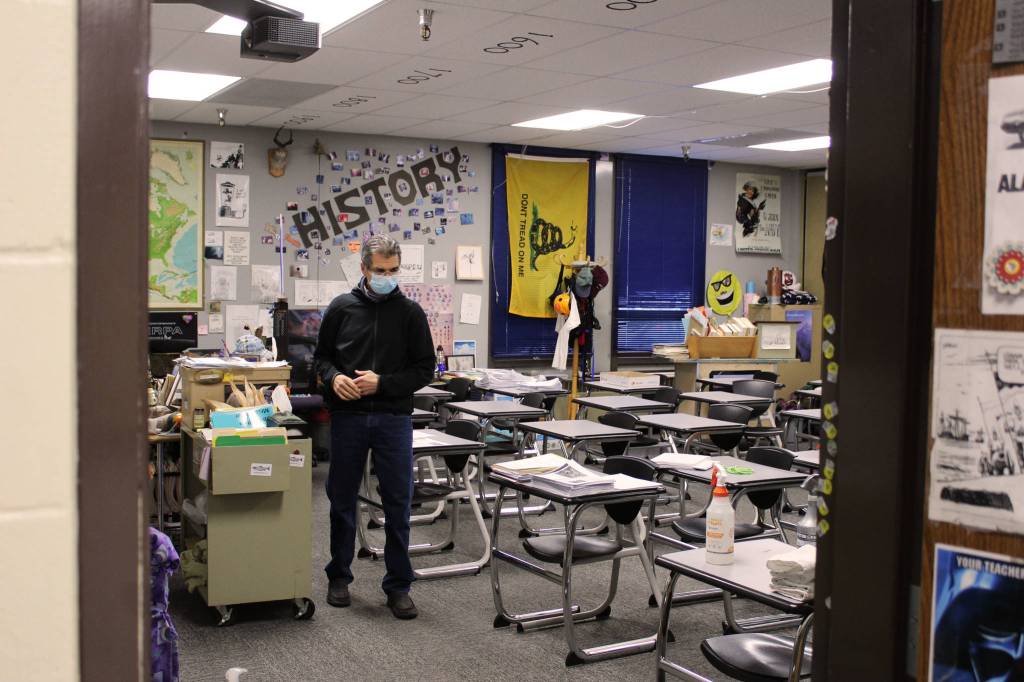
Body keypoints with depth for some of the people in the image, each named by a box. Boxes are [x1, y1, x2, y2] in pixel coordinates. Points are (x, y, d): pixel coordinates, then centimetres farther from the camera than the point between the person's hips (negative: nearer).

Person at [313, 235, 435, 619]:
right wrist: (333, 377, -9)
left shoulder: (410, 313, 2)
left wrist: (382, 383, -11)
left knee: (398, 503, 1)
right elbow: (321, 356, 12)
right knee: (342, 500, 11)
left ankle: (398, 586, 12)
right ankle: (339, 576, 27)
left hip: (393, 418, -1)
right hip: (347, 417, 1)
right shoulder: (341, 308, 5)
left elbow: (424, 369, 2)